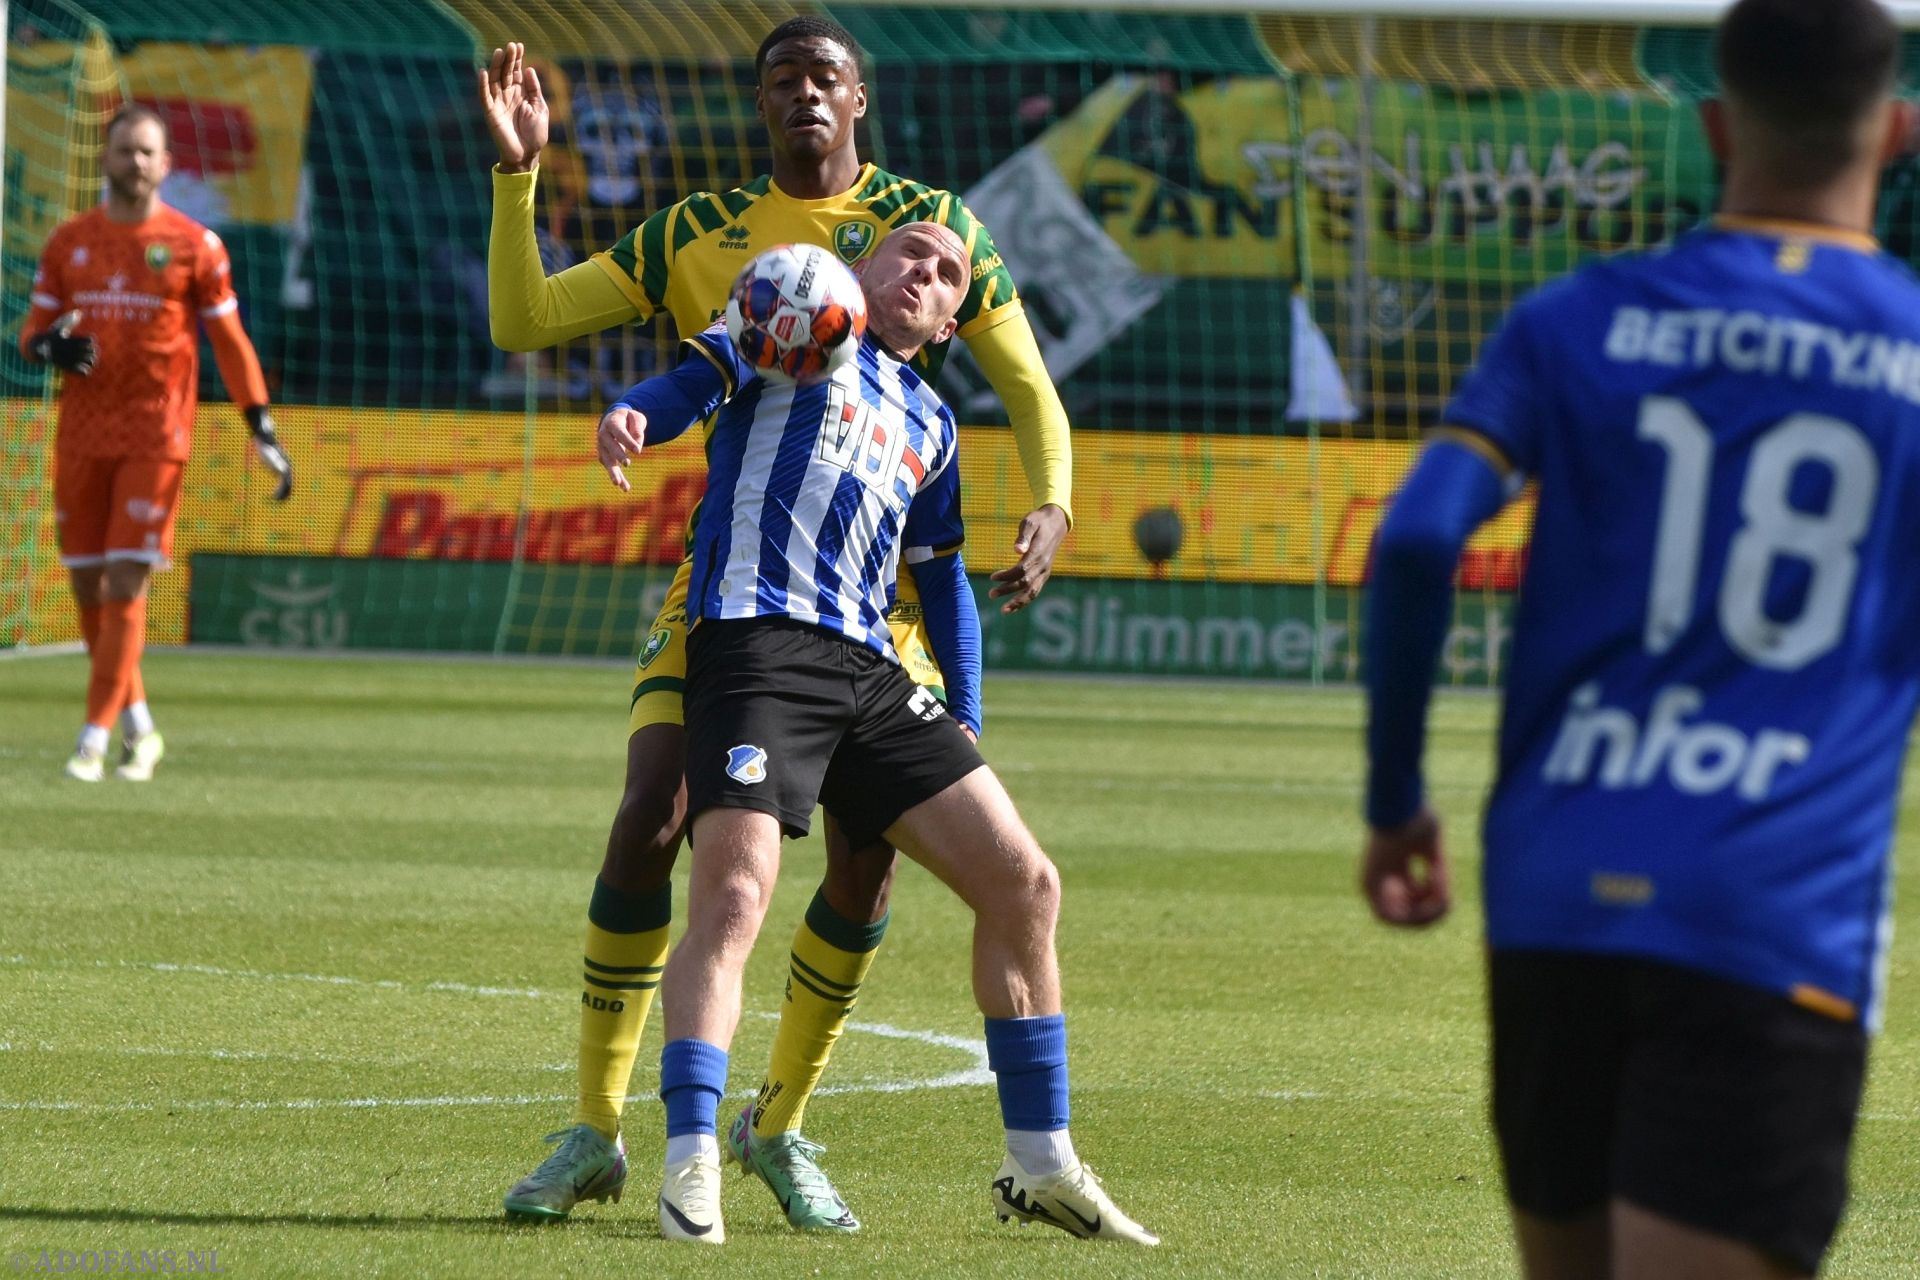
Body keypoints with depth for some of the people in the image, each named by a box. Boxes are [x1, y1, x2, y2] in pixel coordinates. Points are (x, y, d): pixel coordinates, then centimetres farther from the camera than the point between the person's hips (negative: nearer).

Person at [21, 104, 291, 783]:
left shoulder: (195, 245, 0)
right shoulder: (69, 242, 9)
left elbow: (229, 341, 4)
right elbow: (33, 332, 12)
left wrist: (262, 427, -2)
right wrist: (50, 346, -13)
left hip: (155, 438, -4)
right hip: (81, 438, 4)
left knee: (125, 584, -11)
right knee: (87, 586, 5)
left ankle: (95, 738, -9)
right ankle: (139, 727, 21)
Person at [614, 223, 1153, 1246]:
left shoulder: (929, 425, 27)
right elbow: (691, 385, -6)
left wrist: (960, 732, 25)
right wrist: (630, 419, -29)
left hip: (869, 670, 7)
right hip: (757, 642, -7)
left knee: (1023, 884, 3)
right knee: (733, 897, -23)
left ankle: (1040, 1167, 14)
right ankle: (688, 1172, -24)